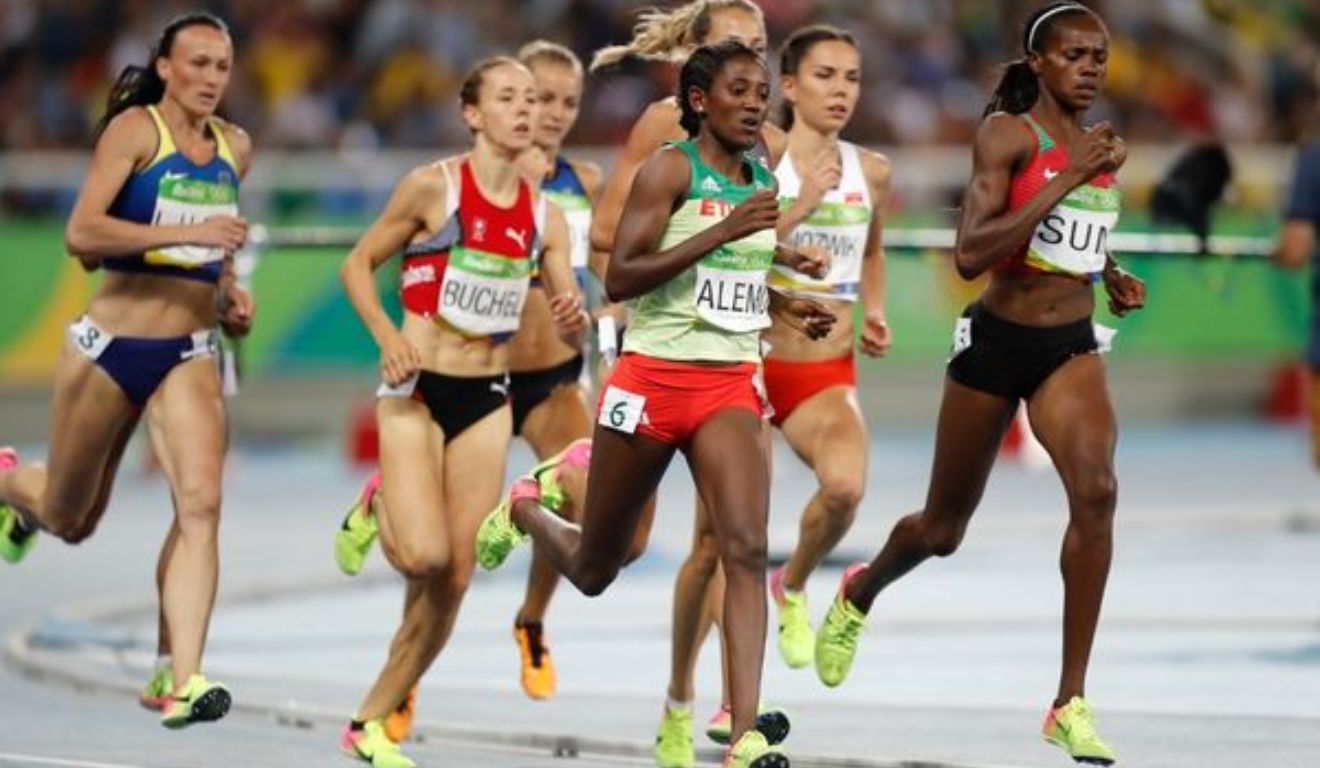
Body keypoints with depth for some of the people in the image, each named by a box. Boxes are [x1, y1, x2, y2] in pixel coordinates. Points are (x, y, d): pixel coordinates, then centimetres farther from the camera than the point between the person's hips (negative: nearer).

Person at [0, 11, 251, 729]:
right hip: (110, 345, -3)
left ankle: (183, 682, -22)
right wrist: (185, 234, -30)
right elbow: (81, 233, -23)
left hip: (189, 353, 3)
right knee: (67, 520, 14)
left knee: (201, 503, -19)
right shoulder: (134, 129, -11)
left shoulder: (236, 148, 6)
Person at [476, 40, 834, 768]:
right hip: (653, 379, -4)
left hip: (730, 386, 4)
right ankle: (525, 509, 47)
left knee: (746, 550, -18)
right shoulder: (671, 168, -10)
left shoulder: (761, 181, 10)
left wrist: (784, 306, 10)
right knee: (593, 570, 11)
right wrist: (724, 231, -27)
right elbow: (619, 277, -20)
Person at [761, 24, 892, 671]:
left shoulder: (871, 173, 7)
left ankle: (793, 584, 5)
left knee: (845, 486, -26)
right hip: (755, 360, -2)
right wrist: (800, 205, -22)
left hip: (829, 374, 2)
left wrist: (874, 313, 13)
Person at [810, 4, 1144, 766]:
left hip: (1071, 347, 3)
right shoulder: (1008, 134, -12)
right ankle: (860, 594, 51)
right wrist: (1069, 179, -29)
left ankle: (1072, 703, -19)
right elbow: (971, 254, -25)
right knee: (943, 528, 13)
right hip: (996, 340, -3)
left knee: (1096, 490, -24)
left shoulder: (1099, 145, 6)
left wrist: (1111, 273, 7)